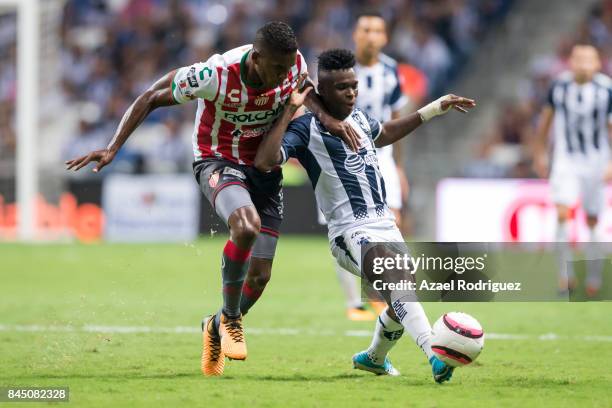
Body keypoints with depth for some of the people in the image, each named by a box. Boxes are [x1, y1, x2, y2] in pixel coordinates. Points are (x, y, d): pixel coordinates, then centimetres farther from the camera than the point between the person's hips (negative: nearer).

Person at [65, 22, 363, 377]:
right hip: (219, 161, -5)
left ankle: (216, 328, 34)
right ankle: (230, 318, -15)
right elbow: (151, 98, -17)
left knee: (260, 275, 3)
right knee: (246, 226, -37)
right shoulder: (215, 76, -29)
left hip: (265, 168, 5)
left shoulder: (293, 62, -16)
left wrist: (326, 116, -10)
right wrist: (113, 148, -20)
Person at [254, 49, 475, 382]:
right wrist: (289, 112, -21)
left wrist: (435, 109, 40)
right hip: (351, 233, -8)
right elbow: (265, 162, -24)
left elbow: (384, 134, 39)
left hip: (386, 226, 8)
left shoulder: (358, 117, 15)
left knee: (401, 303, 13)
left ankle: (373, 357, 42)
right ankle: (436, 356, -46)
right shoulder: (307, 128, -8)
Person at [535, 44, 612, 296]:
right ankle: (566, 273, -6)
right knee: (562, 213, -16)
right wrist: (541, 153, 16)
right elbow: (546, 118, 12)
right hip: (565, 160, 1)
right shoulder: (560, 86, -5)